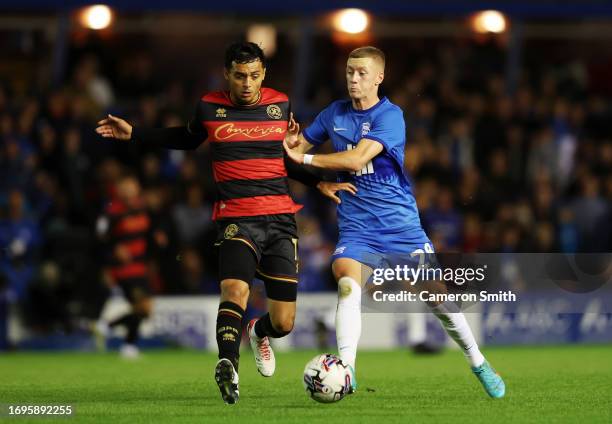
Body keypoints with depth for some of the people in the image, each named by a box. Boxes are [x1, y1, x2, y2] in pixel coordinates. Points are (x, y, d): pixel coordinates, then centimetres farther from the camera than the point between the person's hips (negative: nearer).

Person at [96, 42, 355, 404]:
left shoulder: (281, 105, 8)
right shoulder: (210, 108, 3)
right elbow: (188, 139, 24)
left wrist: (319, 183, 13)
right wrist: (134, 134, 19)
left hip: (281, 220, 2)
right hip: (237, 220, -2)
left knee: (283, 324, 3)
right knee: (235, 288, -32)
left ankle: (260, 333, 39)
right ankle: (228, 367, -46)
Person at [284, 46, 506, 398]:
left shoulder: (390, 116, -10)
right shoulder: (334, 114, 7)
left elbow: (356, 159, -22)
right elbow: (298, 145, 17)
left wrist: (304, 158, -20)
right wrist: (291, 141, -8)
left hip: (400, 224, -2)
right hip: (356, 227, 3)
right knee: (348, 286, -25)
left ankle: (480, 365, 18)